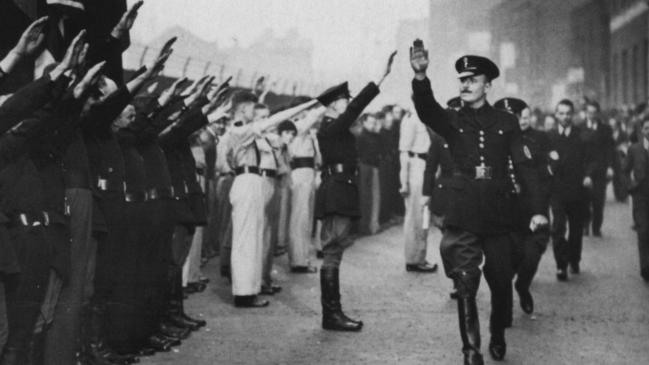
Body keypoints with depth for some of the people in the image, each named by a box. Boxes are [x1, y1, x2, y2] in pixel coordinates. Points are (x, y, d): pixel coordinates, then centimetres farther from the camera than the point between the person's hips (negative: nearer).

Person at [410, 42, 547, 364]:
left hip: (498, 216, 1)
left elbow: (523, 166, 3)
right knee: (465, 286, -6)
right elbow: (426, 108, -16)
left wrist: (537, 209, -6)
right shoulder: (451, 121, 5)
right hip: (462, 216, -1)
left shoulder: (506, 122, 6)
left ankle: (498, 338, 32)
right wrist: (420, 76, -37)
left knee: (501, 282, 9)